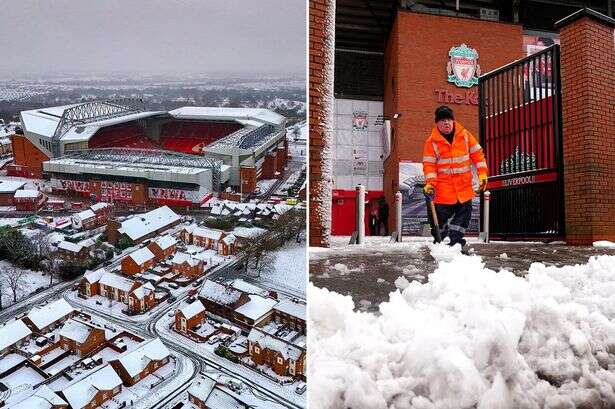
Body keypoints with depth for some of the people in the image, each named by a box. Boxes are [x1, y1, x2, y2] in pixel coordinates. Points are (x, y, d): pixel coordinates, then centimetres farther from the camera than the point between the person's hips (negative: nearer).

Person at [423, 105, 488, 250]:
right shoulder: (432, 142, -6)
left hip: (464, 186, 3)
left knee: (464, 213, 7)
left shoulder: (465, 135, 2)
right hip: (443, 188, -3)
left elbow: (477, 154, 5)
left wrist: (482, 173, -3)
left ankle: (456, 242, 18)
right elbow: (429, 164, -7)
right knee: (441, 215, -1)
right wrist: (430, 183, -19)